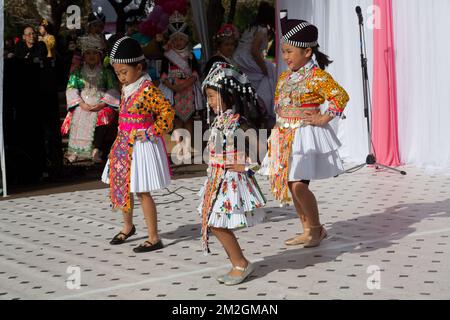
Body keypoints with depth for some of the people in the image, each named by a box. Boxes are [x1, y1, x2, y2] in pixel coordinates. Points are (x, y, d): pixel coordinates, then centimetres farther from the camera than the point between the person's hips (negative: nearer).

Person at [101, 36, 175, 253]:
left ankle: (154, 238, 5)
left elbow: (167, 111, -20)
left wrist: (151, 133, -18)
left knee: (142, 191, -4)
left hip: (141, 146, -9)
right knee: (120, 185, 17)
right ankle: (128, 226, 38)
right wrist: (123, 138, 14)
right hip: (125, 144, 9)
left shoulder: (147, 90, -18)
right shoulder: (126, 88, 8)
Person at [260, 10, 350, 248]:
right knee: (291, 185, 10)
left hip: (305, 136, -8)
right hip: (285, 137, 8)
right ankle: (308, 230, 21)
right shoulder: (284, 77, 12)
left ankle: (316, 228, 6)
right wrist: (277, 134, 15)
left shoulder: (317, 76, -12)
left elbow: (341, 96, -20)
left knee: (298, 185, -13)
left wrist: (324, 118, -17)